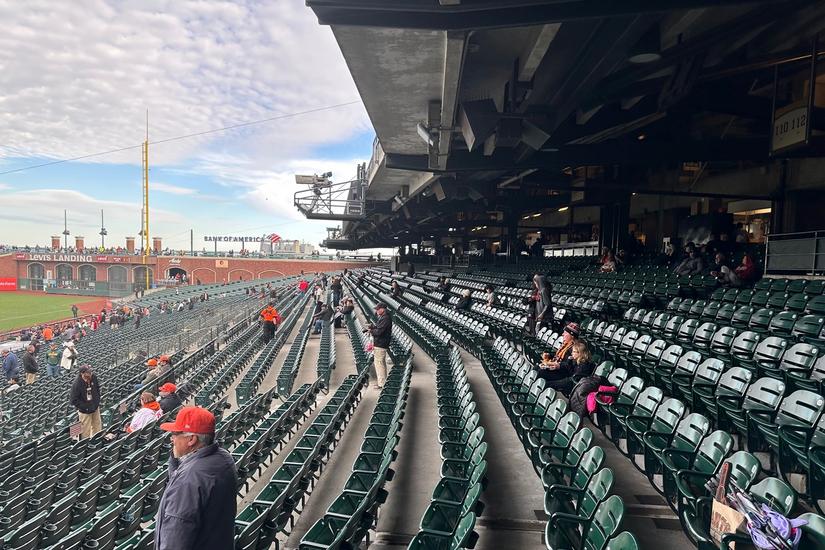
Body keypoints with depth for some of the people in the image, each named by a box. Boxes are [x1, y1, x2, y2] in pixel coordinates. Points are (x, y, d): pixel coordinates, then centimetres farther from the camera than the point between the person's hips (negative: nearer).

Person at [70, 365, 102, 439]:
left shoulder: (94, 378, -8)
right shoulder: (77, 384, -24)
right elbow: (73, 400, -19)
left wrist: (97, 402, 5)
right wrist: (85, 407, -20)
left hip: (95, 408, 6)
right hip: (85, 411, -5)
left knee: (98, 429, 18)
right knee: (86, 431, 4)